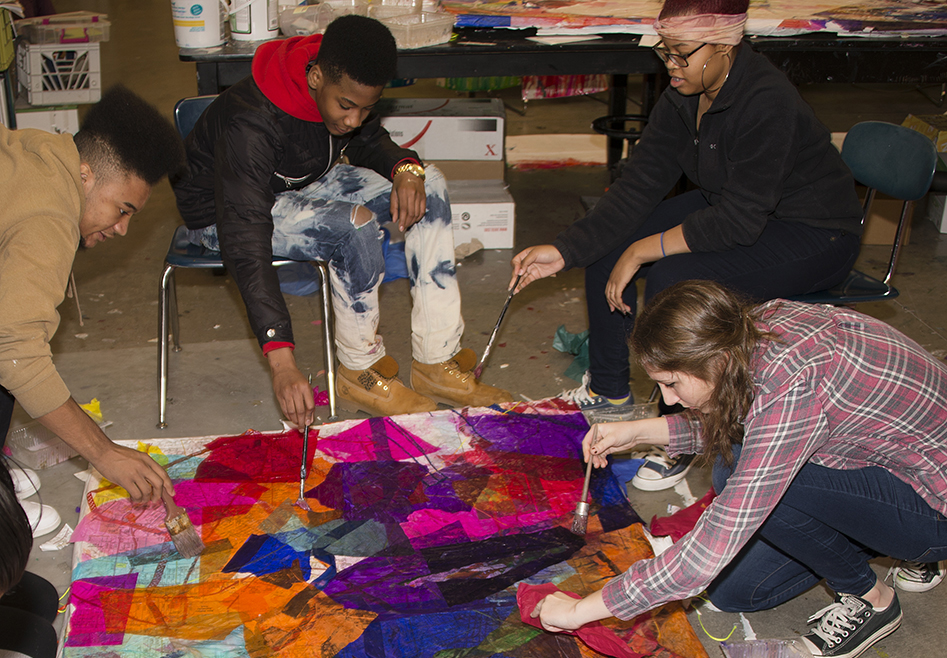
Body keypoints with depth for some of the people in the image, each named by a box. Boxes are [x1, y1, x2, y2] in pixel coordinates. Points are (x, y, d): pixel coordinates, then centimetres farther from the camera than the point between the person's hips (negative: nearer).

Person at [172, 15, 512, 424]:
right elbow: (245, 241, -42)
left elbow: (368, 141, 7)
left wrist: (405, 168, -19)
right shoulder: (250, 123, -37)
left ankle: (437, 362, -9)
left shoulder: (344, 88, -16)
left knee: (428, 183, -9)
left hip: (302, 184, 7)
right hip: (224, 212, -7)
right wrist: (281, 362, -48)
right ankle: (359, 371, -11)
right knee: (355, 225, -33)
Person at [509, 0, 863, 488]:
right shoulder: (683, 99, -6)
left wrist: (644, 250, -31)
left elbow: (741, 220, -32)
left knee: (674, 278, -31)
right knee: (606, 243, -5)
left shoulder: (766, 103, -30)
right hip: (731, 208, 8)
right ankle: (608, 391, 11)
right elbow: (638, 186, -9)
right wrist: (563, 251, -19)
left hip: (814, 235, -8)